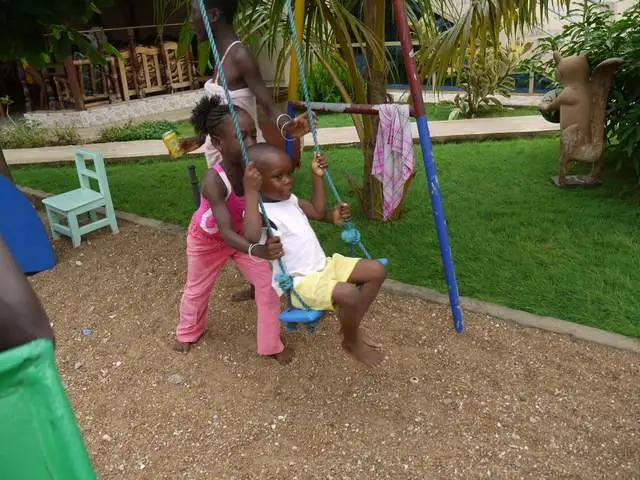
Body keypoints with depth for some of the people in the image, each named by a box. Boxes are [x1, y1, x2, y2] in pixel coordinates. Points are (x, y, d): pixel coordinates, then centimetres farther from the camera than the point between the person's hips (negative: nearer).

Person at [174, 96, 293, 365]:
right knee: (198, 288, 20)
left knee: (269, 284, -4)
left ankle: (271, 344, 18)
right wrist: (257, 250, -68)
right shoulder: (214, 181, -42)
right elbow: (226, 232, -52)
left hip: (244, 236, 3)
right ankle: (189, 331, 52)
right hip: (208, 239, -3)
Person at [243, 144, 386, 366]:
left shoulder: (290, 199, 10)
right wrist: (251, 193, -39)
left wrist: (318, 177, 19)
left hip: (323, 265, 9)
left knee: (376, 271, 1)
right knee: (348, 294, -31)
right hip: (299, 283, -9)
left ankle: (352, 327, 15)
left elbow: (318, 212, 25)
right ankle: (351, 342, 3)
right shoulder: (260, 212, -17)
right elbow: (252, 237, -40)